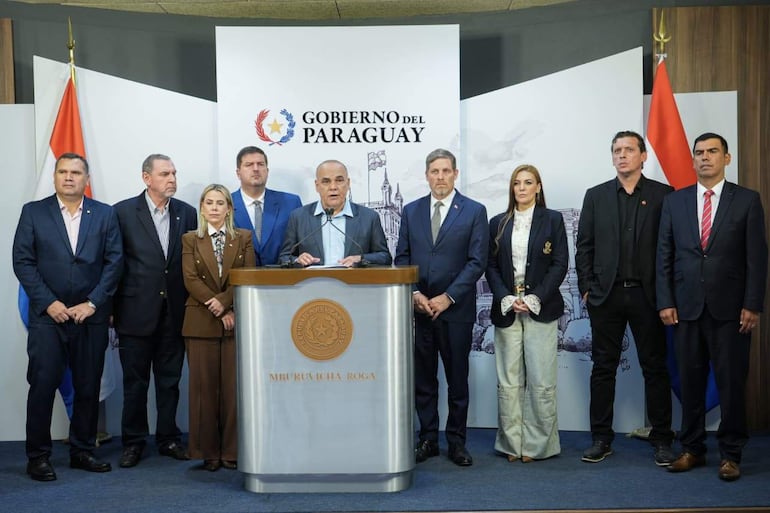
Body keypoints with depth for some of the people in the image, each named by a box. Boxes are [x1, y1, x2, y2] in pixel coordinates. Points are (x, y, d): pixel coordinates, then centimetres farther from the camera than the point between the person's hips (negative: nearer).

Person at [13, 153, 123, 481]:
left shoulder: (105, 214, 7)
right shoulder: (33, 212, 5)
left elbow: (114, 261, 2)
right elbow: (22, 261, -1)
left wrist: (93, 303, -8)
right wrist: (48, 302, -10)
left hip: (91, 315, 1)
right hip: (48, 315, -1)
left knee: (88, 387, 7)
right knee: (42, 385, -2)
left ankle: (82, 451, 20)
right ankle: (38, 457, 10)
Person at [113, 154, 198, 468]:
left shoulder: (187, 213, 6)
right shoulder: (123, 212, -3)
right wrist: (113, 307, -4)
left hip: (174, 312, 3)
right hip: (136, 311, -2)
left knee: (170, 380, 11)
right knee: (135, 382, 8)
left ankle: (169, 439, 23)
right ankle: (134, 442, 20)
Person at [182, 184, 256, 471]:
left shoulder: (244, 238, 11)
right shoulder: (190, 240, 9)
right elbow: (191, 279, -1)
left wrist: (223, 301, -13)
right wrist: (219, 312, -11)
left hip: (236, 322, 0)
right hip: (201, 323, 0)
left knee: (233, 387, -1)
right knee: (204, 387, 1)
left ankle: (232, 452, 7)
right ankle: (208, 452, 9)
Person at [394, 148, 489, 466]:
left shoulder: (474, 211, 0)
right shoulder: (411, 211, 10)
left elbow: (477, 261, -6)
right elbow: (401, 258, 8)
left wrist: (447, 297, -12)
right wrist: (414, 293, -7)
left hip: (456, 309, -2)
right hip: (418, 308, 3)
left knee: (457, 378, 6)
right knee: (422, 378, 8)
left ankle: (457, 441, 17)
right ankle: (428, 439, 19)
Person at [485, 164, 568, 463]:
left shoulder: (552, 220, 5)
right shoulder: (498, 223, 12)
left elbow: (560, 264, -1)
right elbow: (491, 266, 8)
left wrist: (535, 298, -10)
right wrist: (506, 299, -7)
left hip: (540, 309, -2)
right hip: (506, 309, 2)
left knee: (541, 381, -3)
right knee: (508, 382, 2)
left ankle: (539, 444, 7)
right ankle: (512, 443, 11)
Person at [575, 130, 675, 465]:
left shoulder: (663, 195, 3)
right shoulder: (596, 196, 8)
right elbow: (584, 246, 7)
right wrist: (587, 288, 0)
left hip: (647, 295, -1)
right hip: (606, 296, 2)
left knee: (655, 368, 5)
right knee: (603, 368, 7)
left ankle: (661, 440, 15)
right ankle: (601, 439, 15)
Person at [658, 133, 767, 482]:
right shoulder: (674, 202, 8)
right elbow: (664, 256, 7)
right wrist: (665, 302, 0)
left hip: (730, 308, -2)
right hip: (686, 307, 2)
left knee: (731, 383, 3)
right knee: (690, 382, 8)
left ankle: (730, 454, 15)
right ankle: (692, 449, 19)